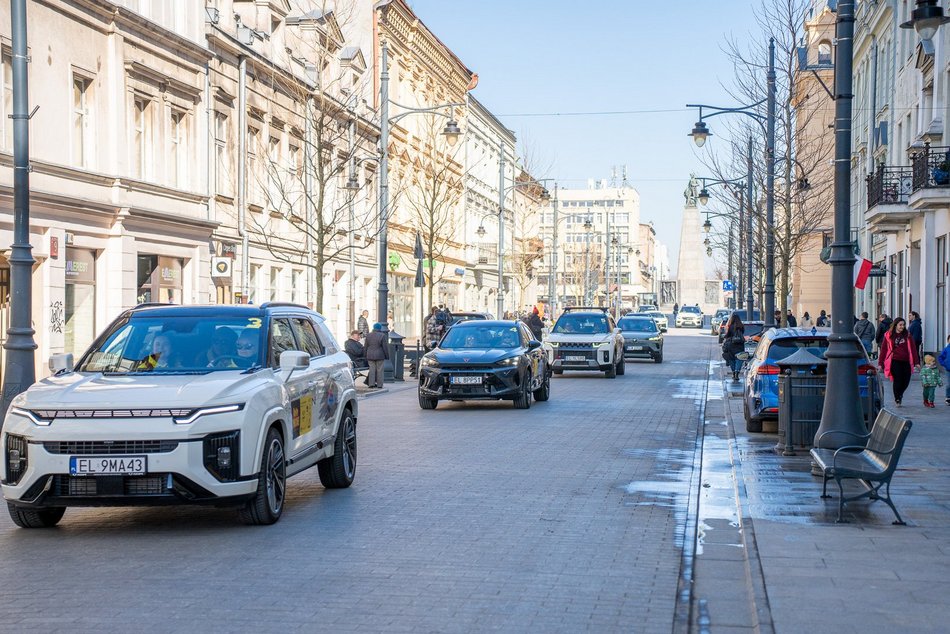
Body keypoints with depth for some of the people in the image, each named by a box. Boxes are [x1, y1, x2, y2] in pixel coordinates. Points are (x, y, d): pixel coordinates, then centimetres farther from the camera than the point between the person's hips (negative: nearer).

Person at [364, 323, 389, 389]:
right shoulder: (382, 336, -8)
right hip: (379, 356, -3)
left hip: (370, 356, 3)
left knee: (372, 370, 6)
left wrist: (366, 356, 18)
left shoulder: (368, 336, 5)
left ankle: (371, 384, 0)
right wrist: (387, 356, 0)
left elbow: (366, 347, 10)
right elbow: (385, 347, -9)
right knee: (379, 370, 2)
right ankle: (379, 385, 3)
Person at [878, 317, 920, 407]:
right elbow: (883, 349, 4)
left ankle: (900, 394, 32)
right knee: (898, 380, -8)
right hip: (895, 361, -3)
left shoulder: (907, 335, 8)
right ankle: (897, 399, 9)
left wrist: (916, 362, 4)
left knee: (906, 381, 2)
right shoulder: (888, 335, 3)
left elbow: (913, 349, 8)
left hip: (906, 362, 3)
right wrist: (880, 363, 1)